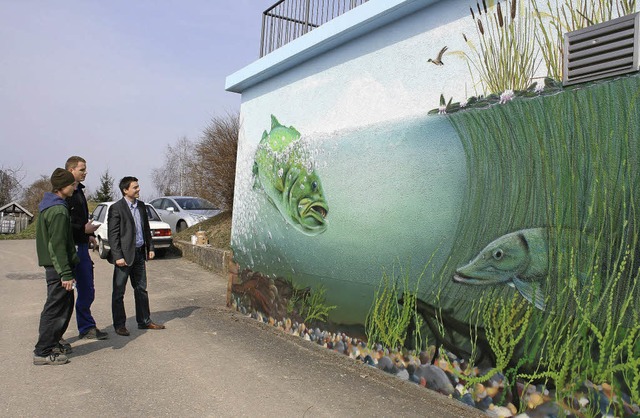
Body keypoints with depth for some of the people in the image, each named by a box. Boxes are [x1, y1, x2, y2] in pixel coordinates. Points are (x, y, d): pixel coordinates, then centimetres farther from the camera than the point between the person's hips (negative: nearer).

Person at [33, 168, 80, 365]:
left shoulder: (48, 206, 13)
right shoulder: (58, 211, -19)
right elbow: (58, 245, -22)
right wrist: (66, 274, -21)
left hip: (53, 265, 10)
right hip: (57, 267, -10)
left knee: (65, 305, 19)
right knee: (55, 308, -2)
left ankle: (52, 343, 29)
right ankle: (43, 352, 5)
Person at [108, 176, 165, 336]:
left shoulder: (141, 206, 9)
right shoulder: (116, 208, -11)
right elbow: (113, 235, -13)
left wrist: (150, 247, 11)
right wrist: (118, 256, -18)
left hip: (139, 253, 7)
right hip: (124, 254, -7)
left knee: (141, 289, 14)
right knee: (119, 292, 5)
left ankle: (144, 321, 24)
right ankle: (119, 325, 15)